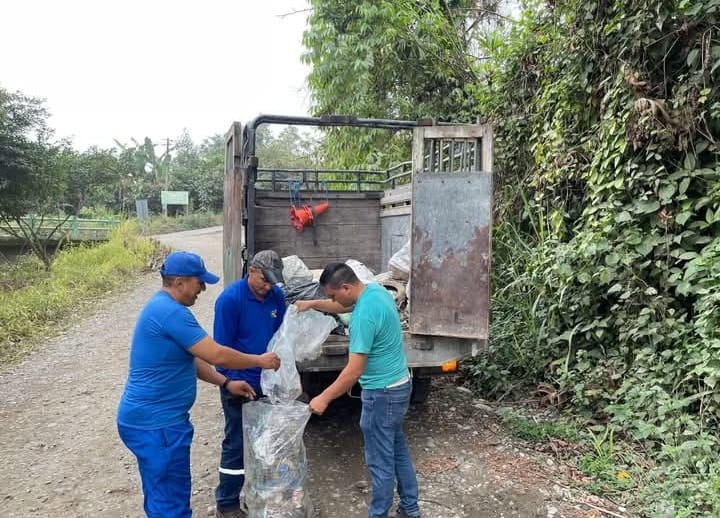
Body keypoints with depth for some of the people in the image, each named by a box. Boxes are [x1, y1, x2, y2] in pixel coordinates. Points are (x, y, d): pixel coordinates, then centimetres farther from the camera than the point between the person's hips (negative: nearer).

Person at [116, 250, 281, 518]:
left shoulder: (162, 306, 12)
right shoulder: (171, 312, -23)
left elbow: (189, 359, 17)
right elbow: (217, 355, -23)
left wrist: (226, 383, 13)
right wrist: (259, 361, -8)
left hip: (151, 417, 10)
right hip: (156, 423, -10)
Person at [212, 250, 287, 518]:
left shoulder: (276, 296, -2)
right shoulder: (230, 299, -18)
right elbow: (222, 348, -15)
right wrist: (235, 382, -17)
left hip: (269, 382, 6)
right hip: (241, 383, -6)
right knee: (237, 443, 4)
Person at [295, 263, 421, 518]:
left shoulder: (364, 316, -28)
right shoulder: (376, 290, 1)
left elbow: (354, 371, -27)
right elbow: (344, 306, 22)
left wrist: (324, 398, -18)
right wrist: (313, 303, 16)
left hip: (382, 393, -10)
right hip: (399, 384, 10)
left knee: (380, 460, 6)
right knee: (398, 449, 22)